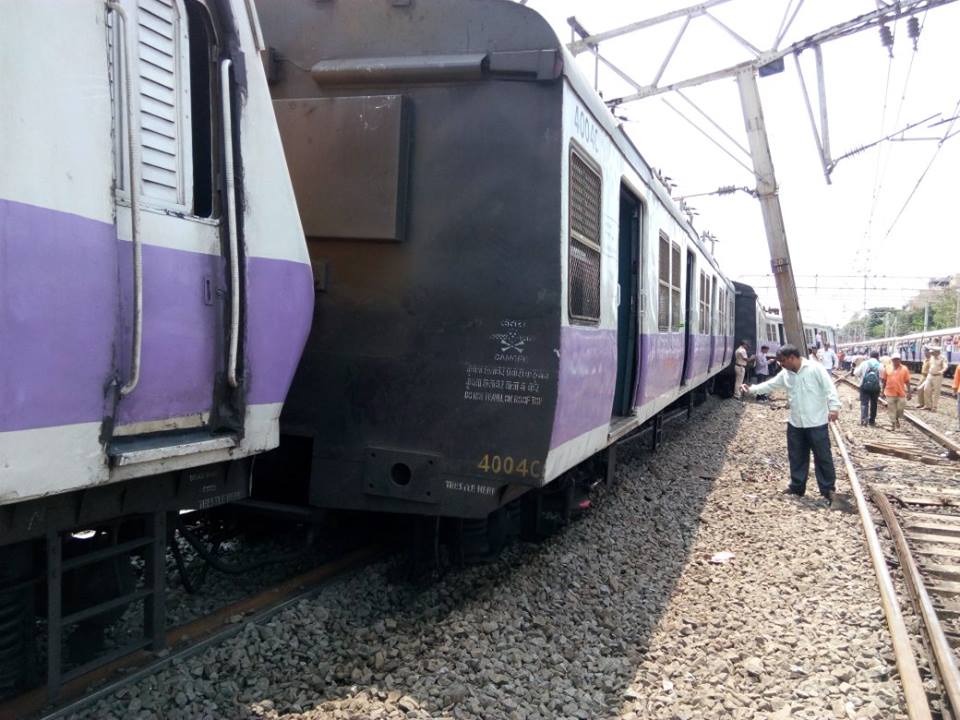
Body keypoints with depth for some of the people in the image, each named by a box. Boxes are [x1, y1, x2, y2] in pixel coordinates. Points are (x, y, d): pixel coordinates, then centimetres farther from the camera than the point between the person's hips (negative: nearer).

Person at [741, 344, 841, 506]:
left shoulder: (815, 368, -12)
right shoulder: (785, 374, 7)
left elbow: (829, 387, -16)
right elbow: (769, 385, 11)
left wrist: (834, 407, -24)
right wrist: (751, 389, 1)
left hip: (817, 422, -7)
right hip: (795, 423, 7)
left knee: (823, 457, 2)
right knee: (796, 457, 14)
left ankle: (828, 490, 11)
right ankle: (797, 487, 27)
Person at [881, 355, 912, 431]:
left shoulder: (904, 369, -1)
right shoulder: (887, 369, 2)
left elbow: (907, 381, 0)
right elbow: (884, 380, 8)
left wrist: (909, 392, -2)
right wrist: (883, 391, 8)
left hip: (901, 393, 0)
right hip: (890, 393, 0)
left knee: (900, 409, 6)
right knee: (891, 410, 5)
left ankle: (897, 419, 33)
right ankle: (893, 424, 16)